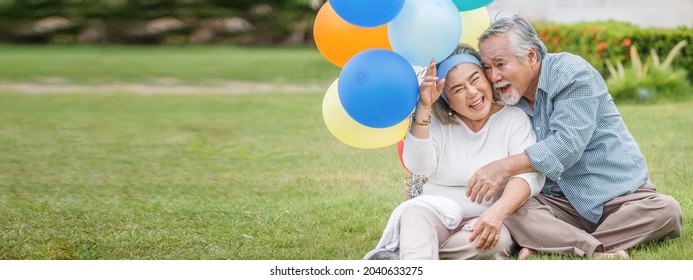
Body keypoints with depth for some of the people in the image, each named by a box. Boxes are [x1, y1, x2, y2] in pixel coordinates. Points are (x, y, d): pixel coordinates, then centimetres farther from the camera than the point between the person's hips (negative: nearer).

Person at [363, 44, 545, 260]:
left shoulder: (513, 118, 1)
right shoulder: (437, 122, 6)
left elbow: (529, 174, -13)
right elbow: (419, 166, -10)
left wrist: (497, 212, -32)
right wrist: (423, 108, -18)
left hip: (484, 224, -1)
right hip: (436, 216, 1)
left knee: (498, 240, -34)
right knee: (415, 212, -31)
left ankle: (400, 258, -36)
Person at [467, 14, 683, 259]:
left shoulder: (573, 74, -12)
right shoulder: (509, 98, 7)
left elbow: (568, 143, -24)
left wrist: (503, 167, -31)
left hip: (617, 194, -2)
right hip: (558, 201, 3)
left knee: (666, 209, -31)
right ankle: (596, 251, -40)